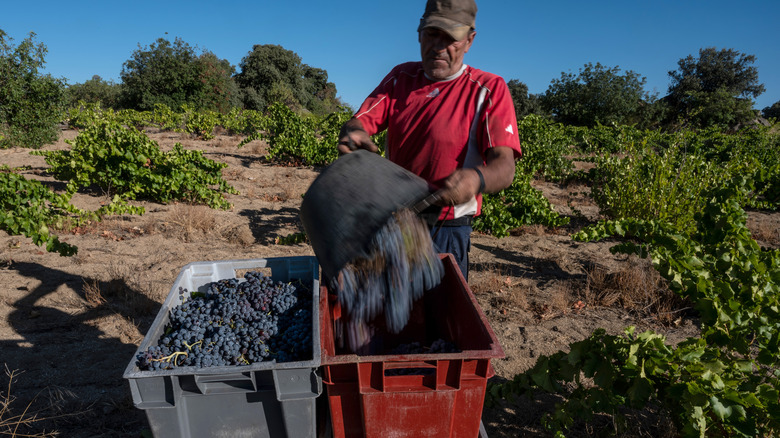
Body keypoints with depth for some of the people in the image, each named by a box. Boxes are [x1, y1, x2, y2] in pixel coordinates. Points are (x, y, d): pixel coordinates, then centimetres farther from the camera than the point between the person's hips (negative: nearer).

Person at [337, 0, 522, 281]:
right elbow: (358, 122, -3)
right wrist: (352, 135, -27)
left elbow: (504, 167, -19)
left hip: (446, 233, -4)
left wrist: (477, 179, -42)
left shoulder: (489, 89, -8)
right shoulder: (400, 77, 7)